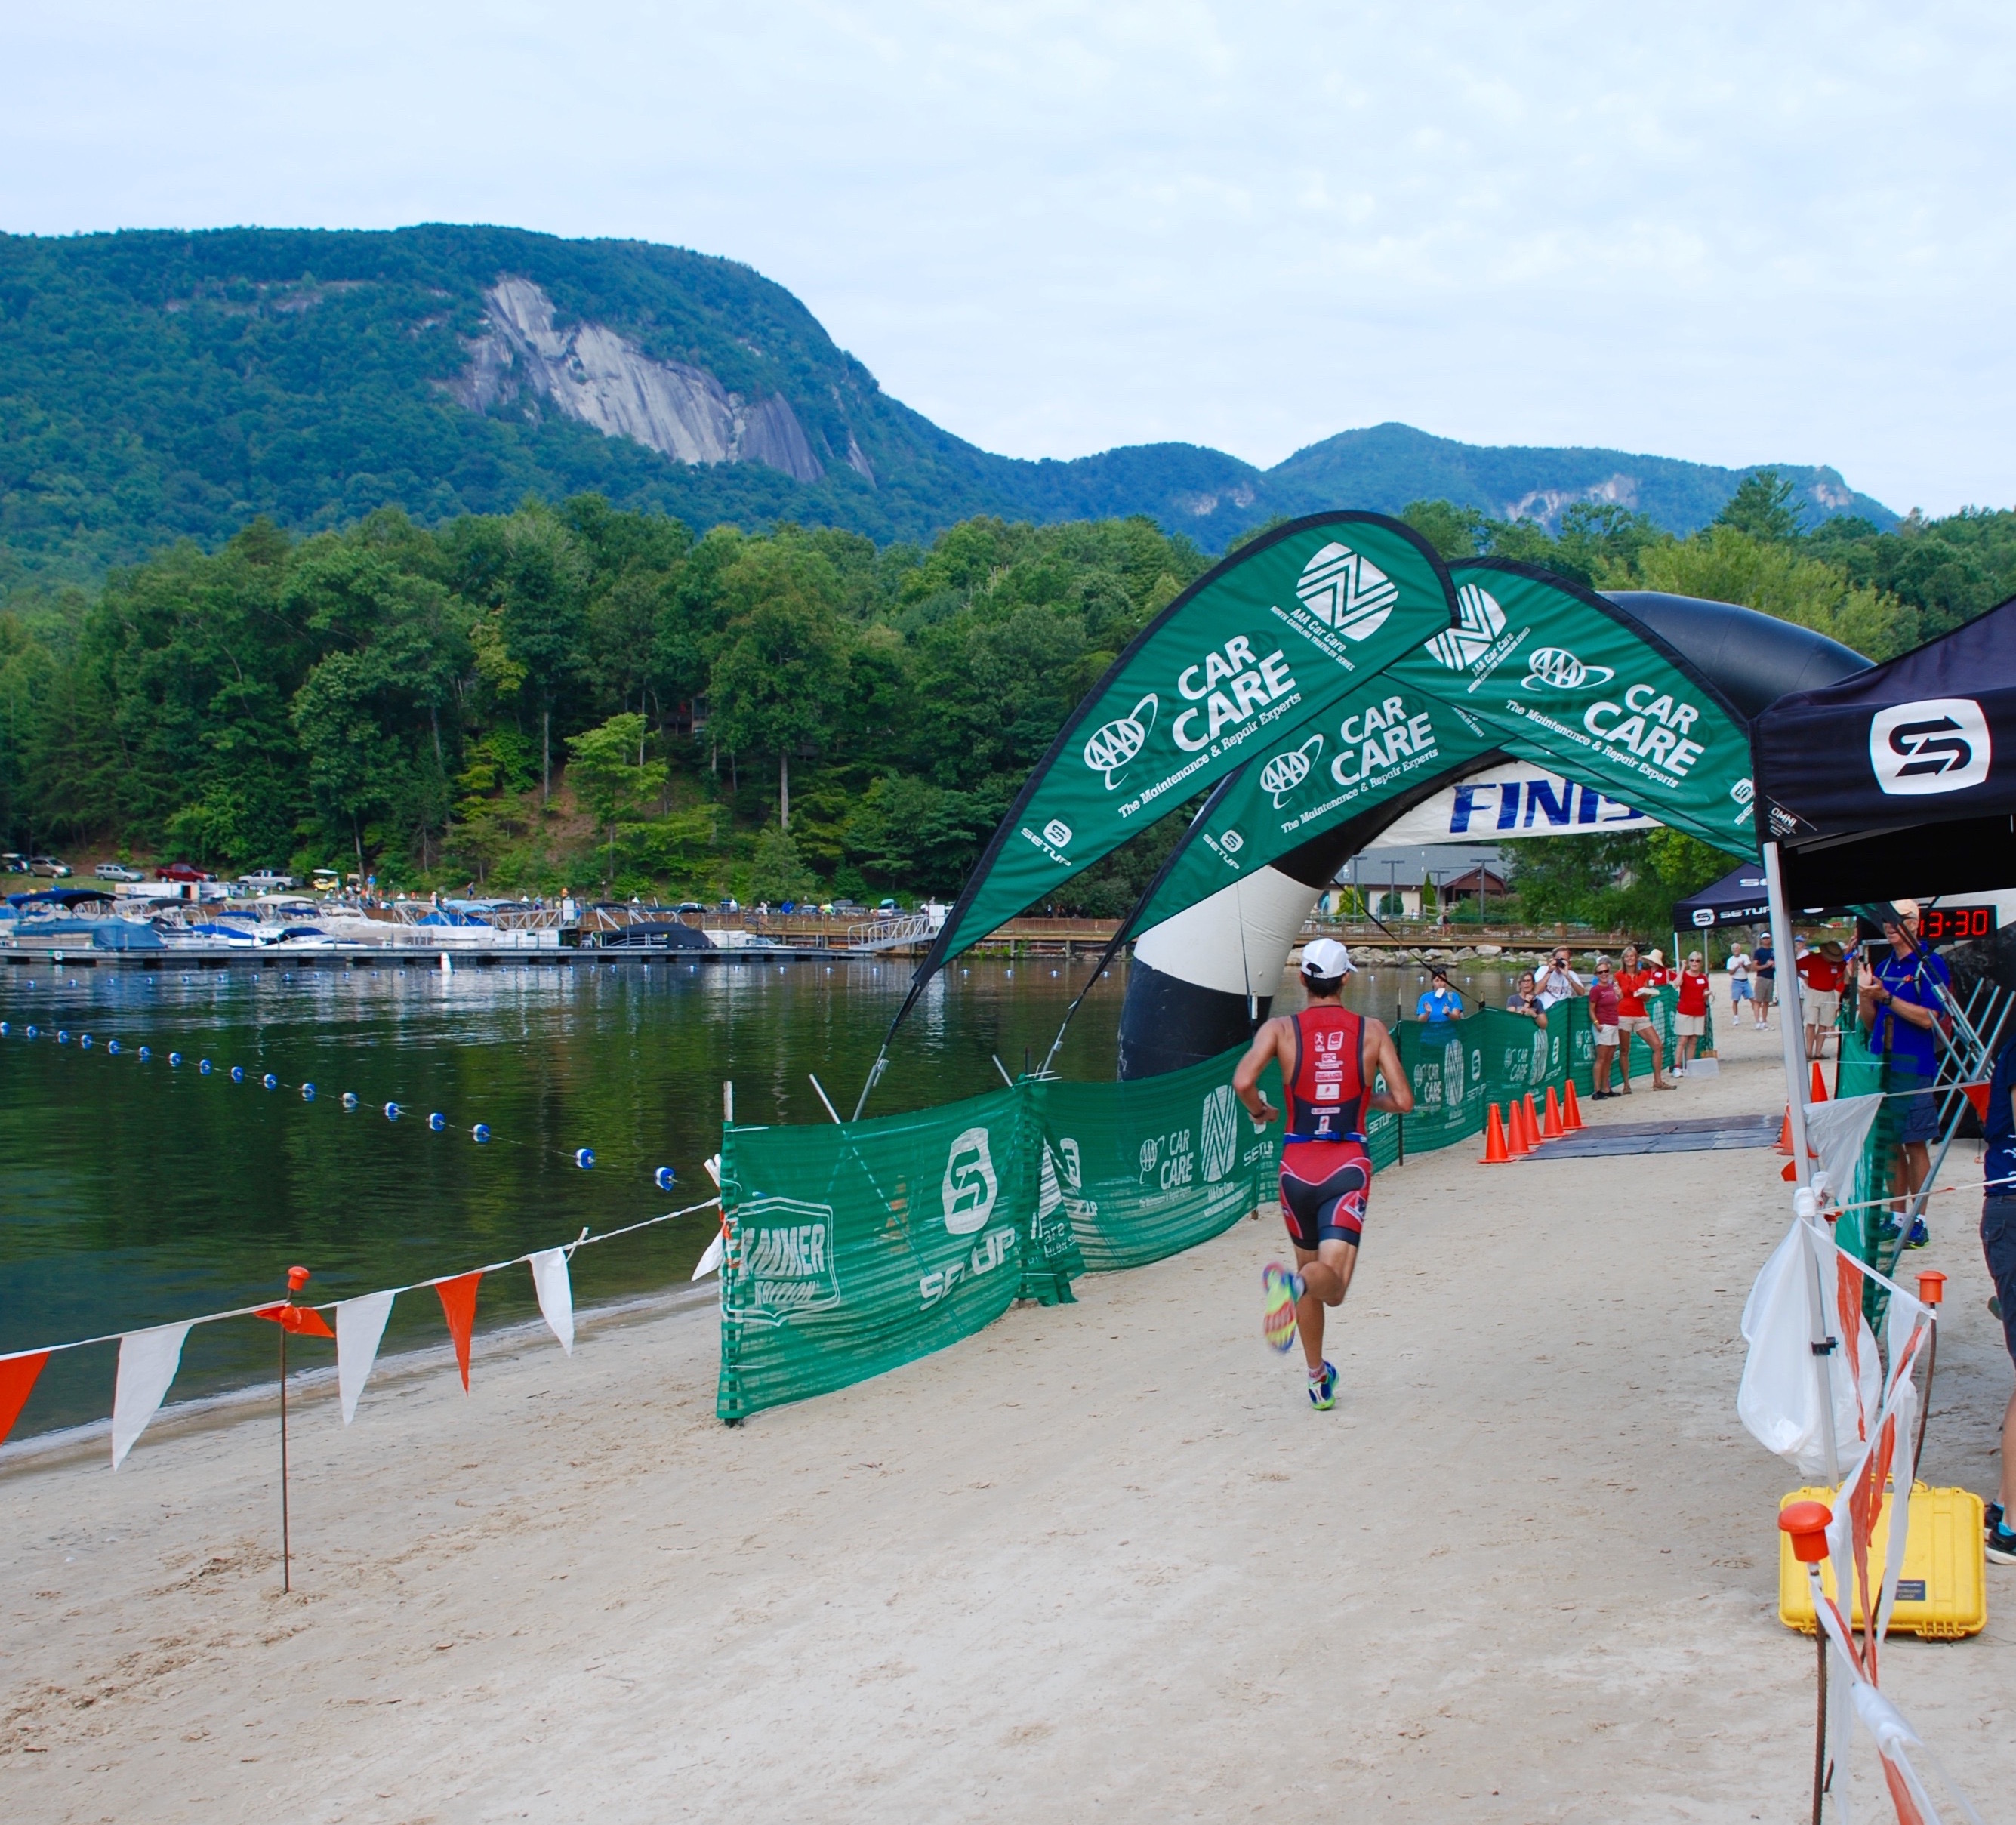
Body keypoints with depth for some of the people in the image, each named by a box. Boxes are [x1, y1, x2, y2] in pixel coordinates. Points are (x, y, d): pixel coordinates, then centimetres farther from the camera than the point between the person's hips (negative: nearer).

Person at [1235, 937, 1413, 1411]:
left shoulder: (1281, 1028, 0)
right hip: (1348, 1166, -2)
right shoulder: (1371, 1031, 2)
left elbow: (1242, 1082, -15)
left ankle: (1318, 1379, 28)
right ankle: (1295, 1281, -46)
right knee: (1332, 1282, -9)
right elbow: (1403, 1101, -2)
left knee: (1310, 1266, 22)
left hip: (1297, 1166, 2)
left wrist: (1259, 1110, 6)